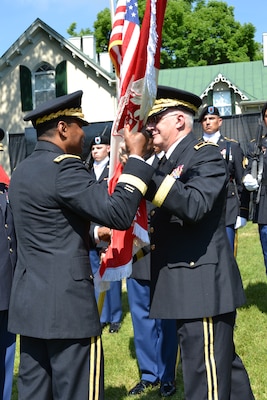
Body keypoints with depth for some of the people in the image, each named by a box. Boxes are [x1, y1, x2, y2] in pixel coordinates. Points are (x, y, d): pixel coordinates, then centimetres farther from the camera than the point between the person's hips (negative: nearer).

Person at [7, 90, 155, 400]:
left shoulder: (22, 171, 14)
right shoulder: (63, 166, -15)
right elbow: (118, 212, -21)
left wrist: (93, 237, 29)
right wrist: (136, 156, -12)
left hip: (29, 301, 9)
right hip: (66, 302, -9)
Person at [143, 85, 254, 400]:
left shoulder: (206, 155, -10)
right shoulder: (168, 161, 16)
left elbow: (193, 205, -28)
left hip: (201, 284, -9)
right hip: (184, 283, 9)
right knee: (224, 364, 21)